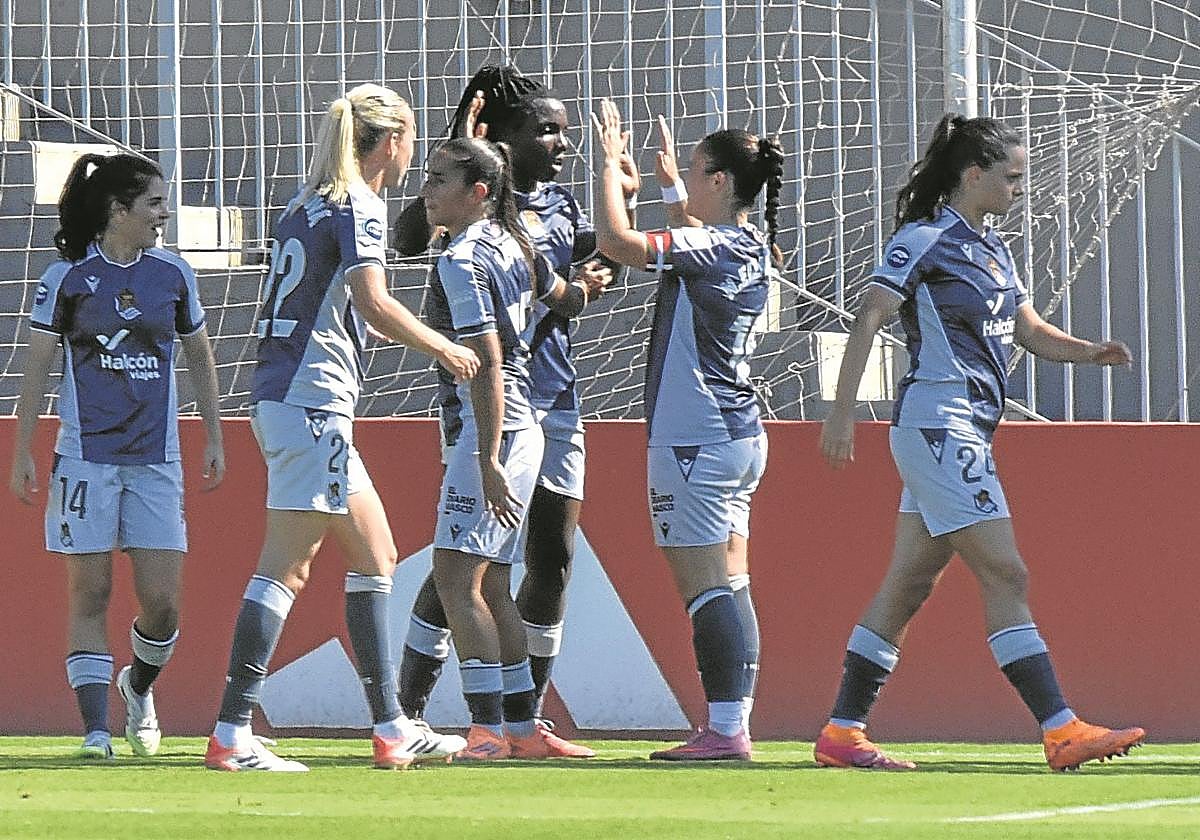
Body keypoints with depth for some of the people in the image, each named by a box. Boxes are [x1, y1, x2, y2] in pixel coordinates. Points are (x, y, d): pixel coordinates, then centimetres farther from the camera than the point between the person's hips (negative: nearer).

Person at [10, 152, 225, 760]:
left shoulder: (172, 274, 7)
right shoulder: (67, 276, -1)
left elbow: (199, 356, 19)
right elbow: (36, 366, 3)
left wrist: (214, 438, 17)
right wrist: (22, 452, 0)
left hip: (156, 459, 2)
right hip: (86, 454, -2)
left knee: (161, 601, -3)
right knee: (90, 593, -3)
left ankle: (139, 685, 26)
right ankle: (95, 728, 0)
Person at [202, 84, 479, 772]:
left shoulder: (308, 204, 18)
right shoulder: (358, 204, -8)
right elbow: (374, 303, -20)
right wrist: (446, 349, -8)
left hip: (283, 397, 10)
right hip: (313, 399, -10)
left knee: (376, 559, 14)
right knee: (286, 567, -10)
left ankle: (392, 728, 17)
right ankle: (232, 735, -12)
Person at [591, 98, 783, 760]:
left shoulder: (714, 249, -16)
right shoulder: (750, 247, 11)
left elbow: (615, 240, -23)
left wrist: (609, 164, -11)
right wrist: (668, 180, 37)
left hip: (695, 442, -9)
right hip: (739, 435, 9)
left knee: (705, 587, -9)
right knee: (728, 586, 10)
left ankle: (724, 730, -12)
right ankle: (734, 724, 10)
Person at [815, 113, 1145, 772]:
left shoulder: (991, 248, 18)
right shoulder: (924, 240, -9)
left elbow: (1030, 331, 20)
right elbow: (866, 322, -14)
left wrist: (1088, 352, 0)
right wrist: (841, 412, -21)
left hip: (969, 431, 9)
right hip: (937, 417, -9)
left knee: (909, 585, 9)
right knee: (1006, 576, -12)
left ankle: (841, 734, 12)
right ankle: (1061, 731, -15)